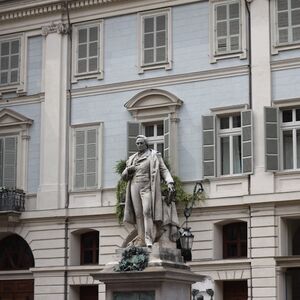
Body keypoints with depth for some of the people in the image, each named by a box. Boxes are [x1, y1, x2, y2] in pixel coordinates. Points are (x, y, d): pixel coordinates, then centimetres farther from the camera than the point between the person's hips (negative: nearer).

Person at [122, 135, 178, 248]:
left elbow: (164, 170, 0)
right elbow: (124, 176, 21)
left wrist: (170, 183, -16)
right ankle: (141, 239, -7)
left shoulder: (154, 156, 10)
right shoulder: (132, 159, 22)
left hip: (147, 188, -4)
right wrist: (128, 170, -3)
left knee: (147, 212, -18)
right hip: (134, 188, 5)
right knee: (138, 214, -3)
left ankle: (149, 241, -25)